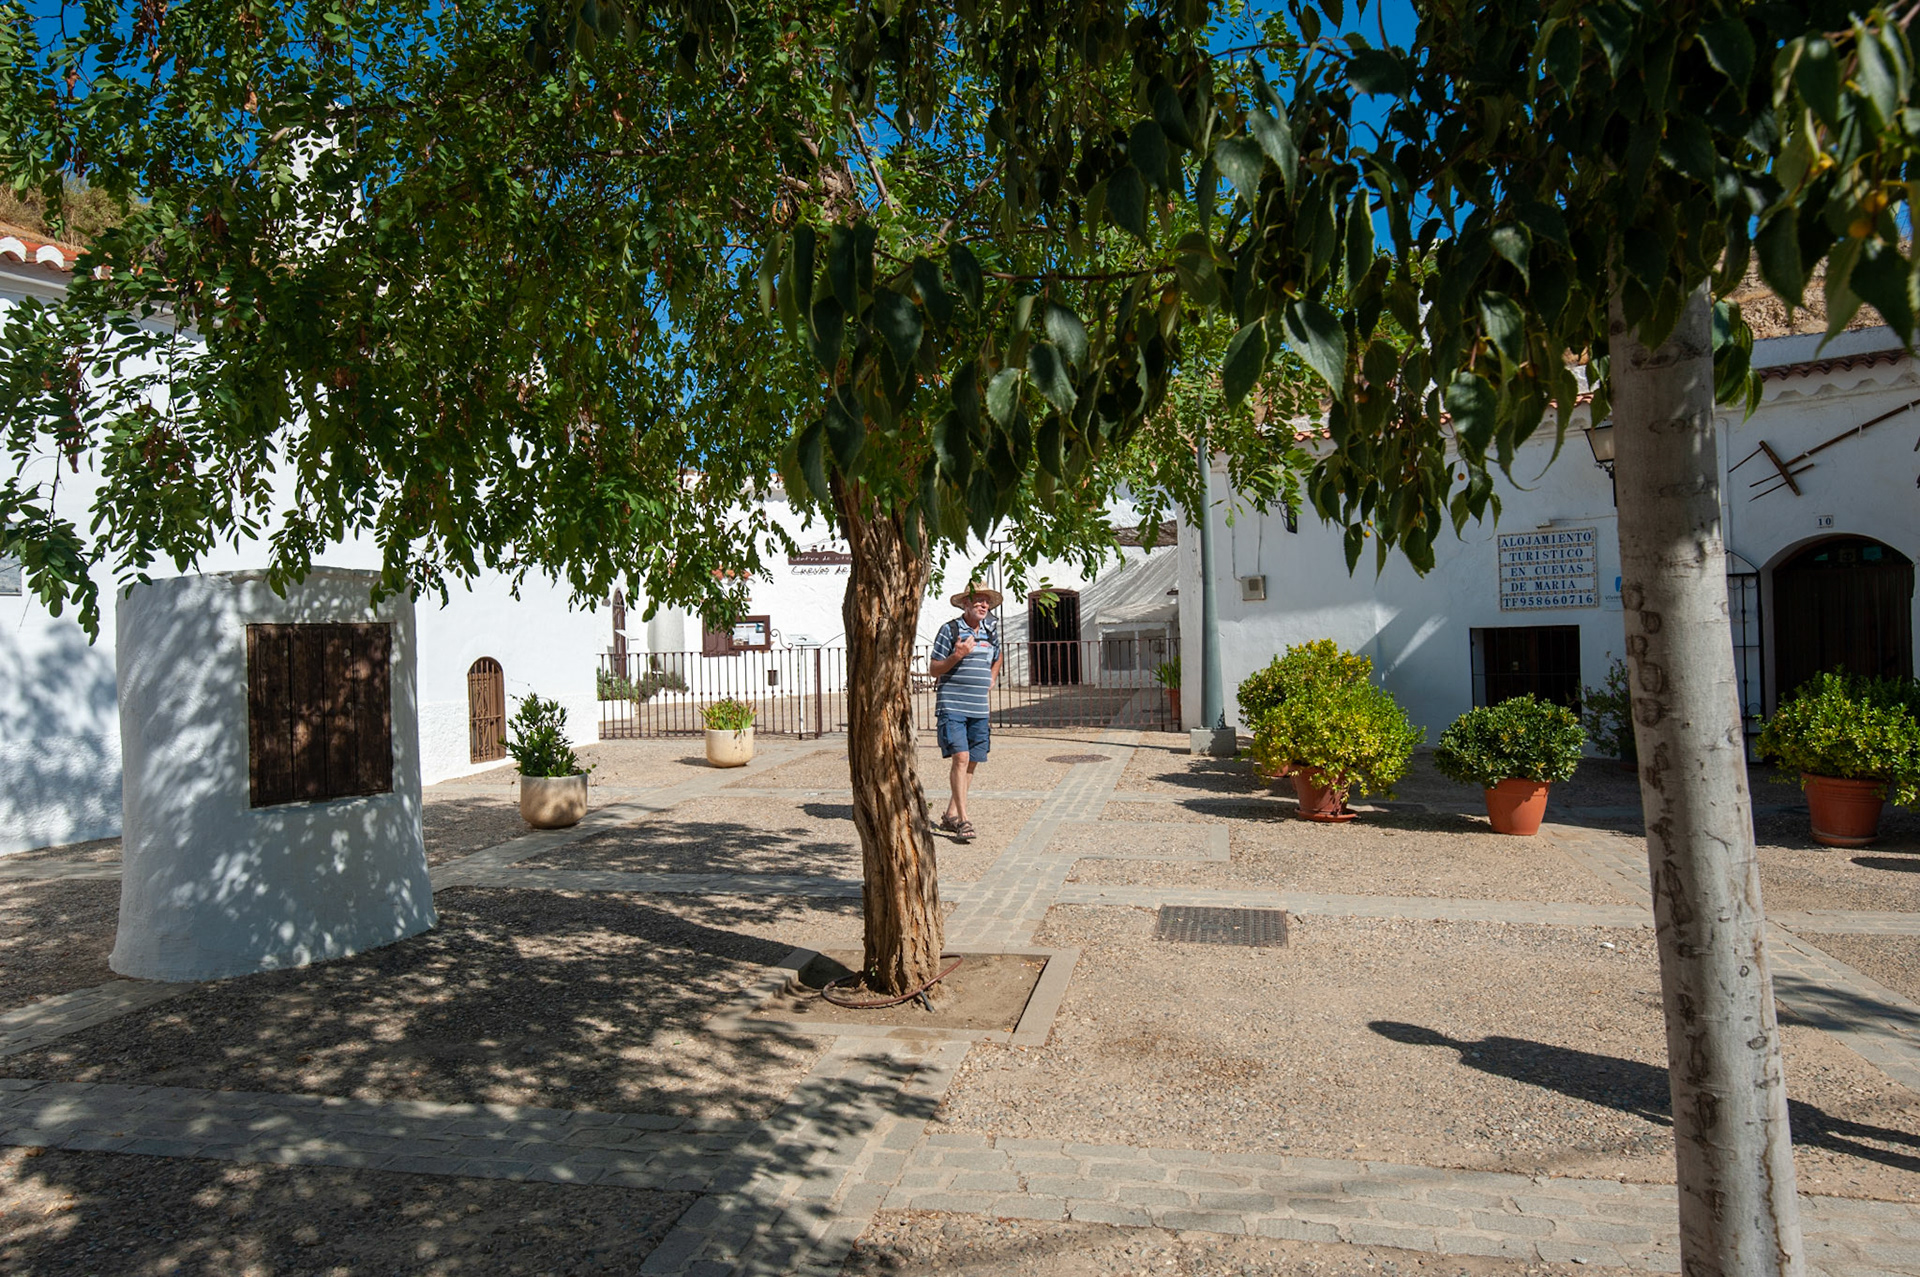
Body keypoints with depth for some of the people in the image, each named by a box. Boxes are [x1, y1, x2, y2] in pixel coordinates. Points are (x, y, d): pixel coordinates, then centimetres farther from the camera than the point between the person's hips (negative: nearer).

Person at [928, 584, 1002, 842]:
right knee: (961, 758, -15)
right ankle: (963, 820, -13)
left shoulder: (991, 630, 12)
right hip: (952, 706, -6)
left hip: (979, 709, 6)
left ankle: (950, 815, 20)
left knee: (972, 763, 7)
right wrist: (956, 656, -18)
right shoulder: (949, 630, -5)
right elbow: (933, 670, -4)